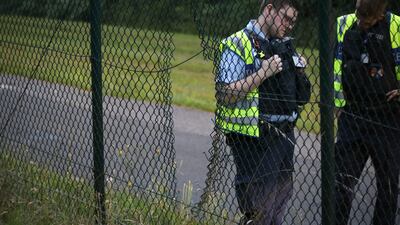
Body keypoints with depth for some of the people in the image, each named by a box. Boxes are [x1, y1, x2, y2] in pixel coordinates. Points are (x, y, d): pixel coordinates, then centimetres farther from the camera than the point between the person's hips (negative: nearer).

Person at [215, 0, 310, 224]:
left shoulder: (284, 45, 14)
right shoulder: (238, 45, -10)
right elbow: (225, 95, -19)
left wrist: (299, 70, 4)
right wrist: (263, 73, -22)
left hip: (285, 132, 8)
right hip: (254, 139, -8)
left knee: (279, 206, 14)